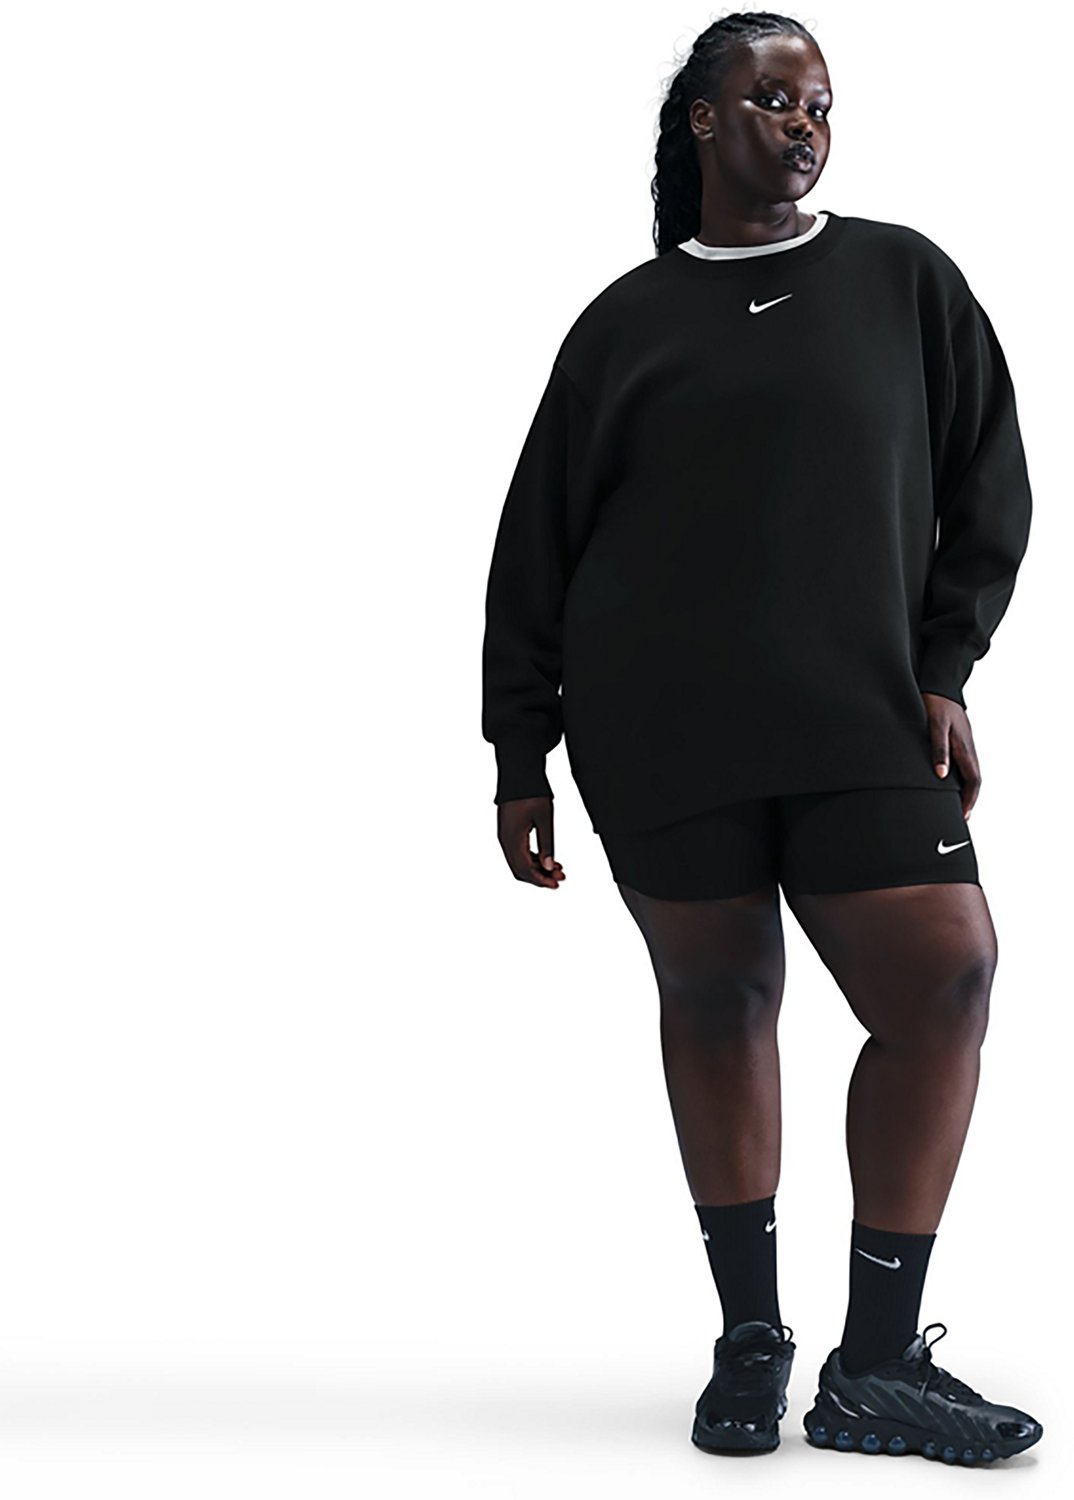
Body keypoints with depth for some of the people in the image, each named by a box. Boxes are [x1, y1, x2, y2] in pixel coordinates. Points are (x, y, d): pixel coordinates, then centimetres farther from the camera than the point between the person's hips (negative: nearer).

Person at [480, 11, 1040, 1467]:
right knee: (716, 998, 4)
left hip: (861, 720, 1)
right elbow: (536, 546, 10)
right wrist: (522, 755, 7)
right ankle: (751, 1339, 18)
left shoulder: (904, 278, 11)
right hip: (660, 733, 0)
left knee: (945, 980, -10)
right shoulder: (626, 319, 10)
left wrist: (941, 669, 0)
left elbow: (988, 489, 11)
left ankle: (877, 1367, 1)